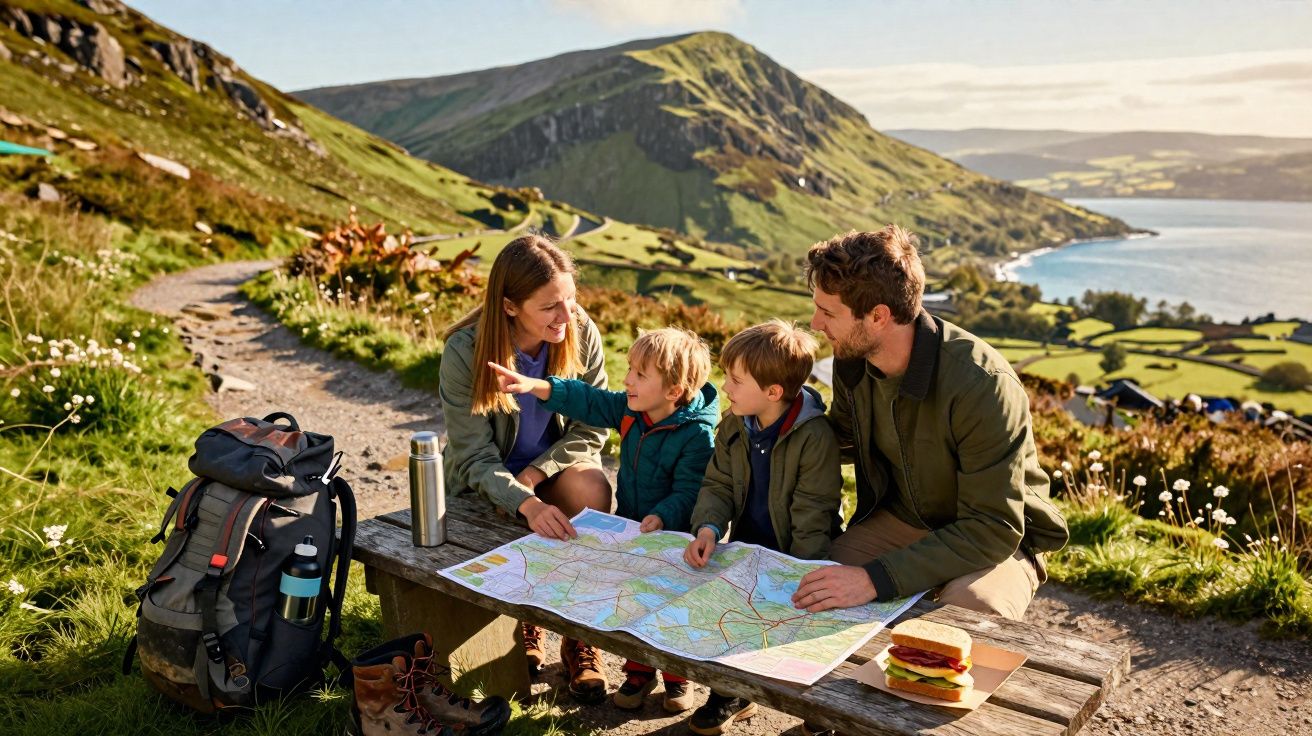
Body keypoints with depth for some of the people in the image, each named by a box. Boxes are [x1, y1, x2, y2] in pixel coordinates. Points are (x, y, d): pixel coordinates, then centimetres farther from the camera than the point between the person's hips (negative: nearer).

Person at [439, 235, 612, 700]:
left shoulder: (581, 334, -16)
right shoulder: (465, 352, -23)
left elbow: (592, 429, -9)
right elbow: (475, 457, -22)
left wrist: (533, 475, -22)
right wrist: (526, 504, -39)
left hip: (556, 464, 2)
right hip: (488, 481, -2)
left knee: (593, 491, -30)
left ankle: (580, 638, -13)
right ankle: (525, 620, 6)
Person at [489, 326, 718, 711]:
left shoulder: (697, 434, -23)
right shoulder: (630, 409, -3)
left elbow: (687, 493, -24)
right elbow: (588, 402, -3)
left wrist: (660, 518, -39)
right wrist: (533, 386, -11)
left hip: (673, 536, -6)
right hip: (629, 529, 6)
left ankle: (677, 675, 26)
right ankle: (639, 671, 31)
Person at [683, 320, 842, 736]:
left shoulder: (815, 437, -21)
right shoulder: (734, 427, 0)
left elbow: (812, 518, -20)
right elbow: (718, 486, 2)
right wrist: (708, 529, -18)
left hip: (792, 557, -6)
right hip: (747, 546, 6)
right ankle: (730, 692, 15)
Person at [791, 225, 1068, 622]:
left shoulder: (983, 385, -31)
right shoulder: (852, 359, -9)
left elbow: (994, 529, -30)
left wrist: (876, 578, -37)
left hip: (997, 540, -5)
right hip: (898, 518, 5)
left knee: (967, 611, -37)